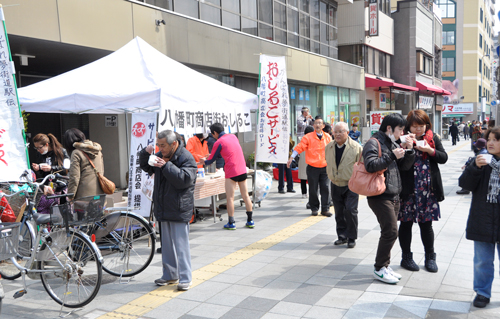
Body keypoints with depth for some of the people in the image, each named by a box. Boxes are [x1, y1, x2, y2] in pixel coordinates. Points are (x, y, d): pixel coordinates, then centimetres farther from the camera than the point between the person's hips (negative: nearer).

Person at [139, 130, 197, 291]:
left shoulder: (186, 158, -13)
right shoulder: (162, 155, 11)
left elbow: (184, 179, -25)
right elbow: (146, 167, 22)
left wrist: (166, 166, -27)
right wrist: (145, 154, 2)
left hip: (179, 210, -8)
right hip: (164, 208, 8)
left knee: (181, 244, -4)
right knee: (167, 244, 15)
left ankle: (185, 278, 5)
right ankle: (170, 275, 26)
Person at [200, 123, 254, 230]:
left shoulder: (219, 142, -7)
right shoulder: (233, 136, 13)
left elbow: (211, 160, 1)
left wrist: (204, 161, 24)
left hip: (231, 172, -6)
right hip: (243, 170, 6)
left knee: (230, 198, 2)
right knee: (245, 195, 12)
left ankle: (231, 223, 6)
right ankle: (250, 221, 17)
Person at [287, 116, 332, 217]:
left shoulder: (328, 137, 8)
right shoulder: (308, 137, -3)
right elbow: (299, 147, -7)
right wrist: (291, 158, -14)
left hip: (324, 167, 2)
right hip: (312, 167, -2)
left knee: (325, 188, 1)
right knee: (313, 189, 5)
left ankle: (325, 209, 10)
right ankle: (314, 208, 19)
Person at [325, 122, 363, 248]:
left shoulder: (356, 147, -10)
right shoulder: (329, 147, 4)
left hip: (351, 185, -4)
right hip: (335, 185, 5)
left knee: (350, 211, -9)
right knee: (339, 213, 9)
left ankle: (351, 238, 5)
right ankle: (342, 236, 22)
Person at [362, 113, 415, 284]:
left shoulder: (393, 144, 18)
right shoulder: (374, 143, -10)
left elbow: (405, 166, 16)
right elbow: (370, 165, -26)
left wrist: (409, 150, 1)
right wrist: (392, 156, -23)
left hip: (394, 196, 9)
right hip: (380, 196, -9)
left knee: (389, 233, 12)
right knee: (390, 232, -10)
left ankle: (384, 265, 22)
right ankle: (379, 268, 2)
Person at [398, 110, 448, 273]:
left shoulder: (433, 138, 6)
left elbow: (444, 157, 3)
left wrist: (430, 150, -13)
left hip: (428, 189, 2)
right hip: (408, 190, -2)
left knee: (426, 223, 10)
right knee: (406, 223, 6)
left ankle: (430, 257, 25)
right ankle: (406, 257, 21)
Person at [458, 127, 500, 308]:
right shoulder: (482, 161, -1)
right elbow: (465, 184, -8)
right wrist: (475, 167, -22)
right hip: (482, 223, 1)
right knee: (483, 261, 12)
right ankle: (482, 292, 28)